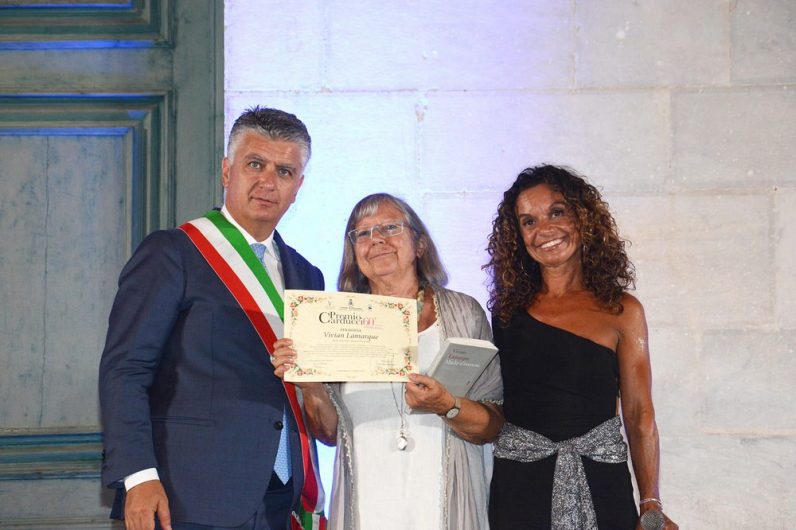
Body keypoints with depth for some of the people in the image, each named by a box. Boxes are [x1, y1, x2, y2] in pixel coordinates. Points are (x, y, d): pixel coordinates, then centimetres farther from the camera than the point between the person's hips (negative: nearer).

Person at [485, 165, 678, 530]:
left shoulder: (621, 310, 0)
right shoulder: (508, 309, 5)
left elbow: (639, 415, -2)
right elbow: (491, 402, 7)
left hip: (599, 483, -1)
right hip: (518, 483, 1)